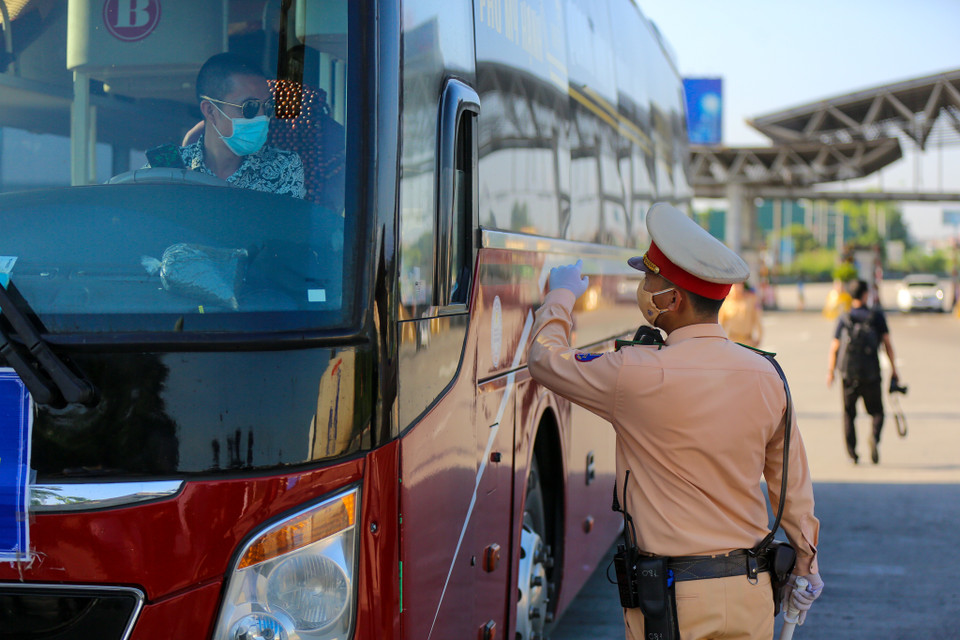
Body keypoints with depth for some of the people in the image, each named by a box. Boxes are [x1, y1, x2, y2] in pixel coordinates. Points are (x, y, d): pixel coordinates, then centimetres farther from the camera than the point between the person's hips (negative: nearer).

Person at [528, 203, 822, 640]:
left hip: (672, 601, -5)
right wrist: (805, 564, 23)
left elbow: (545, 359, 1)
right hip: (751, 591, 5)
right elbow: (795, 487, 10)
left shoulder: (638, 376, -16)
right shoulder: (766, 376, 0)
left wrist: (562, 295, 20)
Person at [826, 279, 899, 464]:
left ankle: (852, 454, 6)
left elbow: (834, 348, -2)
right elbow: (887, 343, -2)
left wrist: (830, 372, 5)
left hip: (848, 374, 1)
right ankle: (874, 438, -17)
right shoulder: (877, 316, 0)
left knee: (849, 414, 12)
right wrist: (893, 368, 6)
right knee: (877, 412, 12)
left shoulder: (843, 319, 2)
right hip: (871, 374, -1)